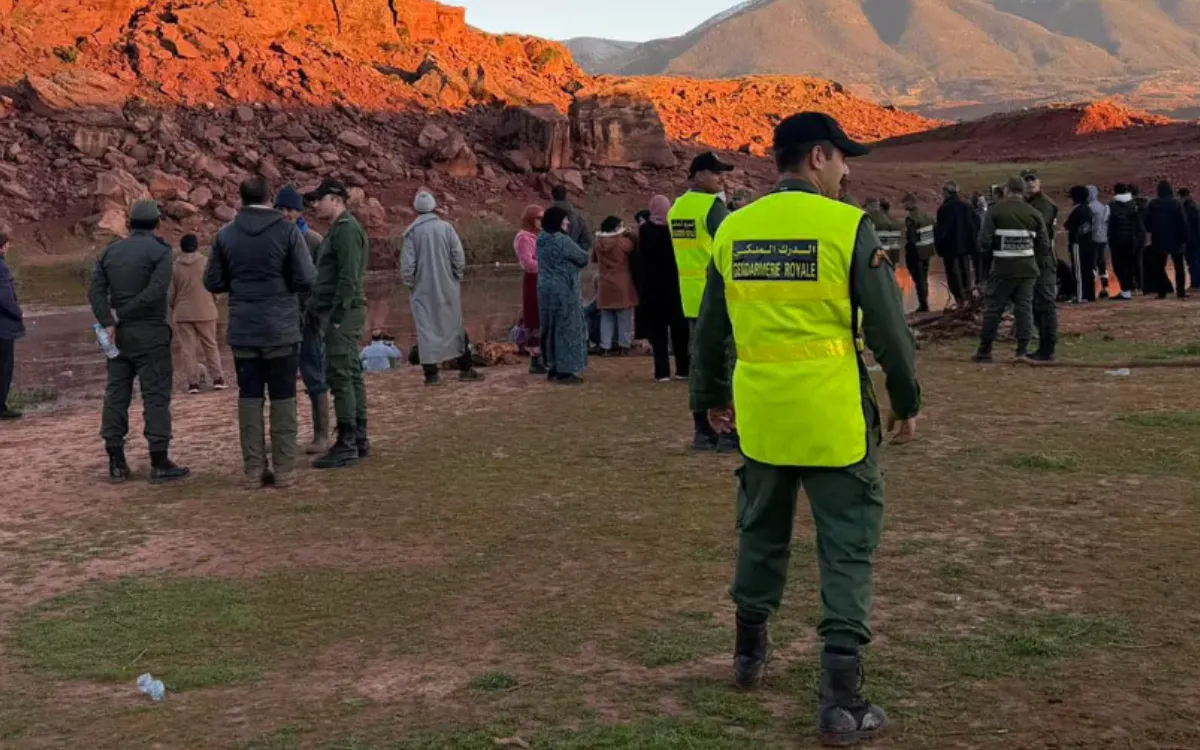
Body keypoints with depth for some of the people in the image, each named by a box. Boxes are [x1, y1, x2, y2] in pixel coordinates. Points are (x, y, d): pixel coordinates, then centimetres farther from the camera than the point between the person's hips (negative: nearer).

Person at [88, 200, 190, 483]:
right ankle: (159, 463, -4)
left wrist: (109, 322, -9)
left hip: (119, 334, 5)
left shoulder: (110, 252, 10)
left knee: (116, 394, 9)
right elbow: (156, 290, -19)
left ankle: (116, 463, 10)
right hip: (150, 333, -5)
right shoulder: (159, 250, -6)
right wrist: (121, 315, -12)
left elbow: (95, 291, 0)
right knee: (156, 395, -3)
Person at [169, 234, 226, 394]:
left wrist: (172, 308, 19)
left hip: (183, 313, 0)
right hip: (205, 312, 0)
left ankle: (193, 383, 0)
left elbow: (171, 293, 2)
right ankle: (218, 379, 5)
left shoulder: (175, 266, -3)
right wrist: (213, 303, 18)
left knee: (188, 348, 3)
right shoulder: (205, 262, -6)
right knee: (211, 346, 10)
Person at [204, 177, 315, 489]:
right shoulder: (287, 231, -8)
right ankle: (284, 470, 5)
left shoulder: (226, 234, 2)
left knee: (249, 398, 8)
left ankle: (254, 470, 9)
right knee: (283, 399, 4)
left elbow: (213, 282, 3)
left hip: (243, 331, 3)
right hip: (281, 330, -2)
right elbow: (306, 279, -11)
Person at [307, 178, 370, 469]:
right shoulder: (340, 229, 19)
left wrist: (336, 316, -21)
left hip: (342, 314, -10)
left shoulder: (346, 230, -13)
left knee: (340, 376, -10)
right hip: (342, 315, 10)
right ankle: (359, 440, 16)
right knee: (351, 375, 11)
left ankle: (346, 445, -9)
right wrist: (322, 312, 15)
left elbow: (349, 278, -20)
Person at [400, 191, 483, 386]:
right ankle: (465, 369, 18)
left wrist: (410, 285, 5)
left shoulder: (412, 232, -7)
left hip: (423, 289, -1)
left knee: (426, 328, 3)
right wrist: (457, 278, 9)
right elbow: (459, 257, -4)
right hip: (448, 287, 2)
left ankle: (431, 373, 1)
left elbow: (407, 263, -7)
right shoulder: (446, 227, -4)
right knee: (455, 325, 13)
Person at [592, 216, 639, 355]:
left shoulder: (598, 243, 1)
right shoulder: (623, 242, -15)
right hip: (622, 286, -4)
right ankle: (624, 345, 7)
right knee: (624, 318, 5)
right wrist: (629, 234, 6)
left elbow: (594, 259, 16)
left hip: (605, 286, 4)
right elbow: (636, 246, 0)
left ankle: (605, 346, 8)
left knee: (606, 318, 10)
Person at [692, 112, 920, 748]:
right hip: (834, 419, -5)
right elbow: (888, 327, -7)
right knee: (847, 551, 3)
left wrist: (711, 397, 27)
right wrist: (906, 401, 7)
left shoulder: (733, 229, 4)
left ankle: (750, 652, 39)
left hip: (760, 415, 5)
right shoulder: (848, 227, -10)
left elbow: (710, 328, 13)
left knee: (761, 532, 23)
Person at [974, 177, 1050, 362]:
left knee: (993, 307, 6)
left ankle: (985, 350, 10)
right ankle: (1023, 350, 6)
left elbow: (984, 241, -12)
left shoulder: (995, 211, -8)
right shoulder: (1034, 214, 3)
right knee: (1024, 308, 8)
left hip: (1002, 268, -3)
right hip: (1027, 268, 3)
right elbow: (1044, 246, 4)